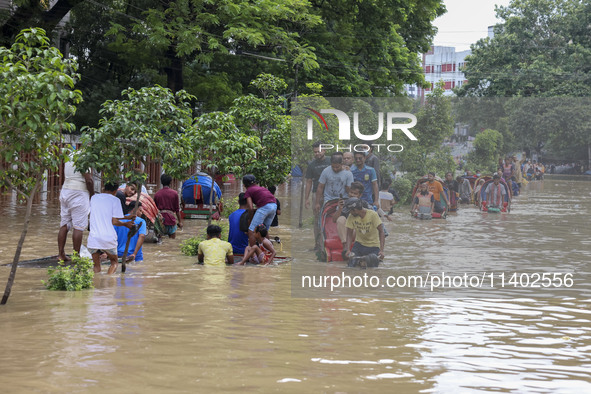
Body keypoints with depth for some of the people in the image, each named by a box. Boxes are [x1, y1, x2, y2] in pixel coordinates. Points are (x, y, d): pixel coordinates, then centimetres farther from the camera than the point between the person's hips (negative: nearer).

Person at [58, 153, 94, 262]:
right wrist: (92, 195, -1)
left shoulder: (69, 158, 14)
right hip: (79, 194, -8)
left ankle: (61, 254, 11)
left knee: (64, 225, 9)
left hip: (65, 190, 8)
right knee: (78, 227, -4)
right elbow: (89, 180, -15)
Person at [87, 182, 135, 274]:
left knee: (96, 266, 13)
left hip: (93, 238, 3)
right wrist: (125, 224, 15)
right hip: (108, 238, -3)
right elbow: (114, 221, -5)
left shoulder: (94, 198, 14)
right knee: (114, 262, 16)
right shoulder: (115, 200, 0)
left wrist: (127, 217, 29)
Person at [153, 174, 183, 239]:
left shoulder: (157, 194, 6)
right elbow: (177, 209, 0)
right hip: (171, 219, -2)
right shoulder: (174, 193, -2)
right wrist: (180, 221, 8)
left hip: (160, 219, 2)